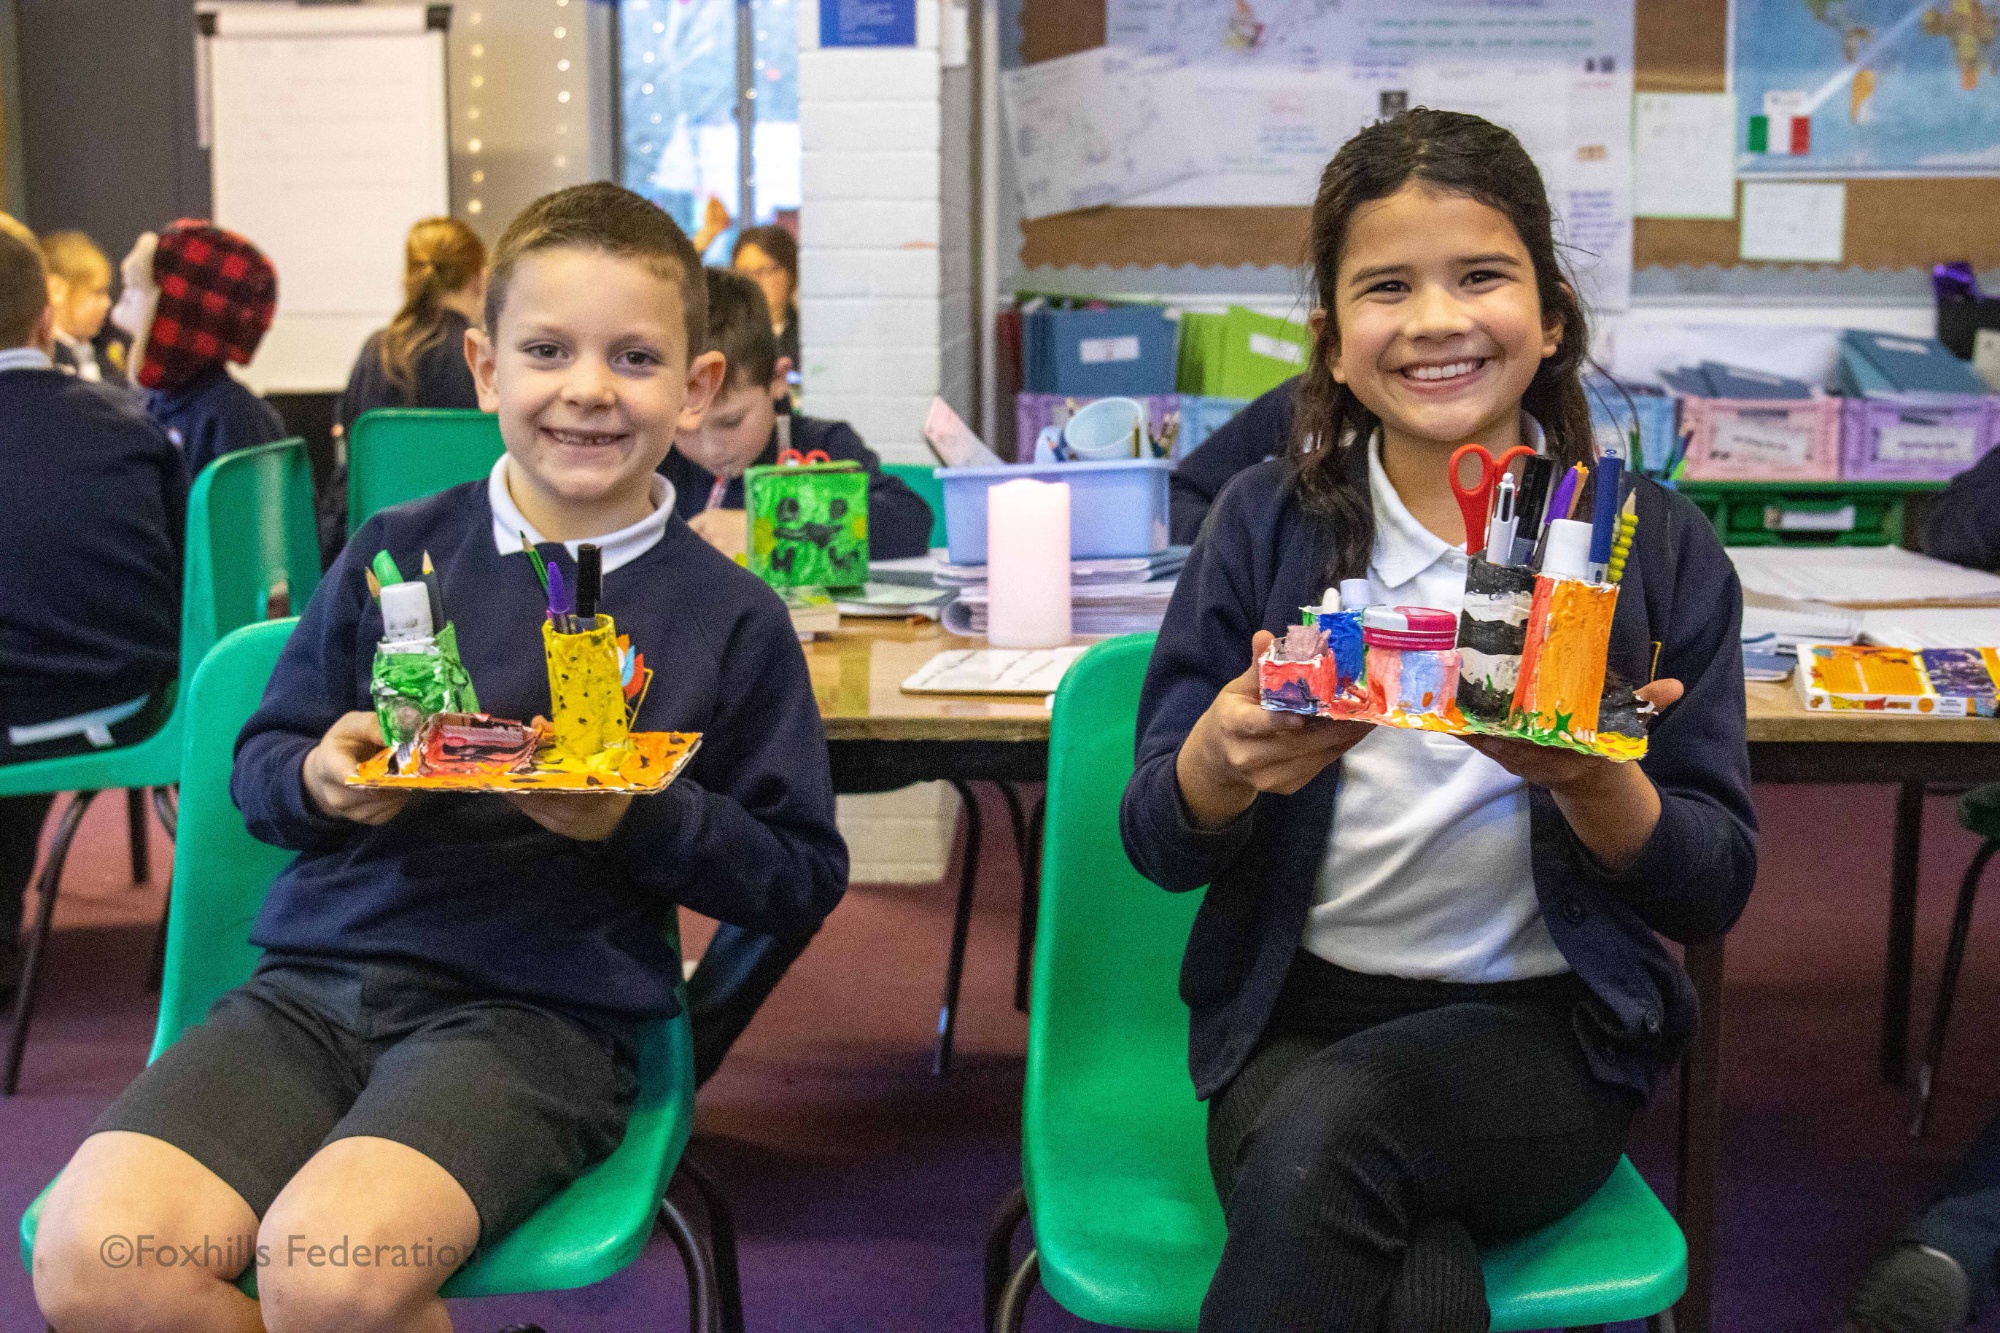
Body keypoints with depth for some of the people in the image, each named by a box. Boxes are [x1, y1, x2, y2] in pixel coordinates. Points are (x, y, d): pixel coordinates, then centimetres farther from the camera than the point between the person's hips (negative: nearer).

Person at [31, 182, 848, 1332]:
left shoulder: (732, 619, 3)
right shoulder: (398, 554, 9)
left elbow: (804, 879, 5)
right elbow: (258, 766, 17)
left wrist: (637, 819, -11)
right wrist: (317, 781, -6)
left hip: (545, 1008, -3)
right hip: (318, 976, 3)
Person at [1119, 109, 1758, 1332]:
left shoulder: (1657, 545, 2)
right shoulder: (1266, 522, 4)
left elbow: (1715, 889, 1)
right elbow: (1158, 844, 3)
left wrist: (1593, 781, -20)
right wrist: (1223, 759, -20)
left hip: (1548, 1032, 0)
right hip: (1294, 1020, 0)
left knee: (1328, 1129, -31)